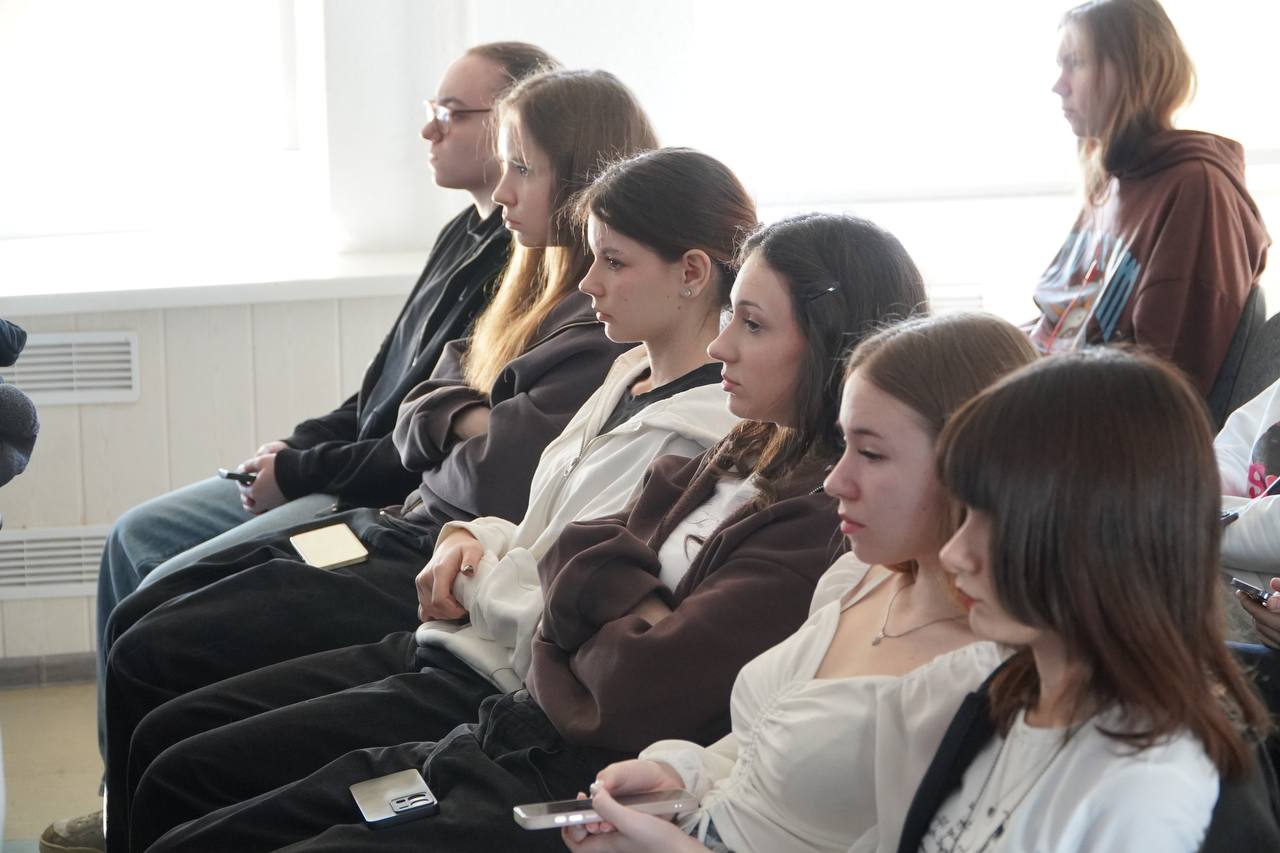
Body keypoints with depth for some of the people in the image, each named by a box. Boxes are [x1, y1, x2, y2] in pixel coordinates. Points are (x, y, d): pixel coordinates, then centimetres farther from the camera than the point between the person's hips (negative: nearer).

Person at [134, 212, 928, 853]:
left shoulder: (829, 523, -19)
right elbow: (570, 553, 10)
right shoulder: (748, 458, 12)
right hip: (517, 737, 9)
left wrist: (604, 593, -2)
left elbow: (638, 686, -23)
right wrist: (634, 603, -11)